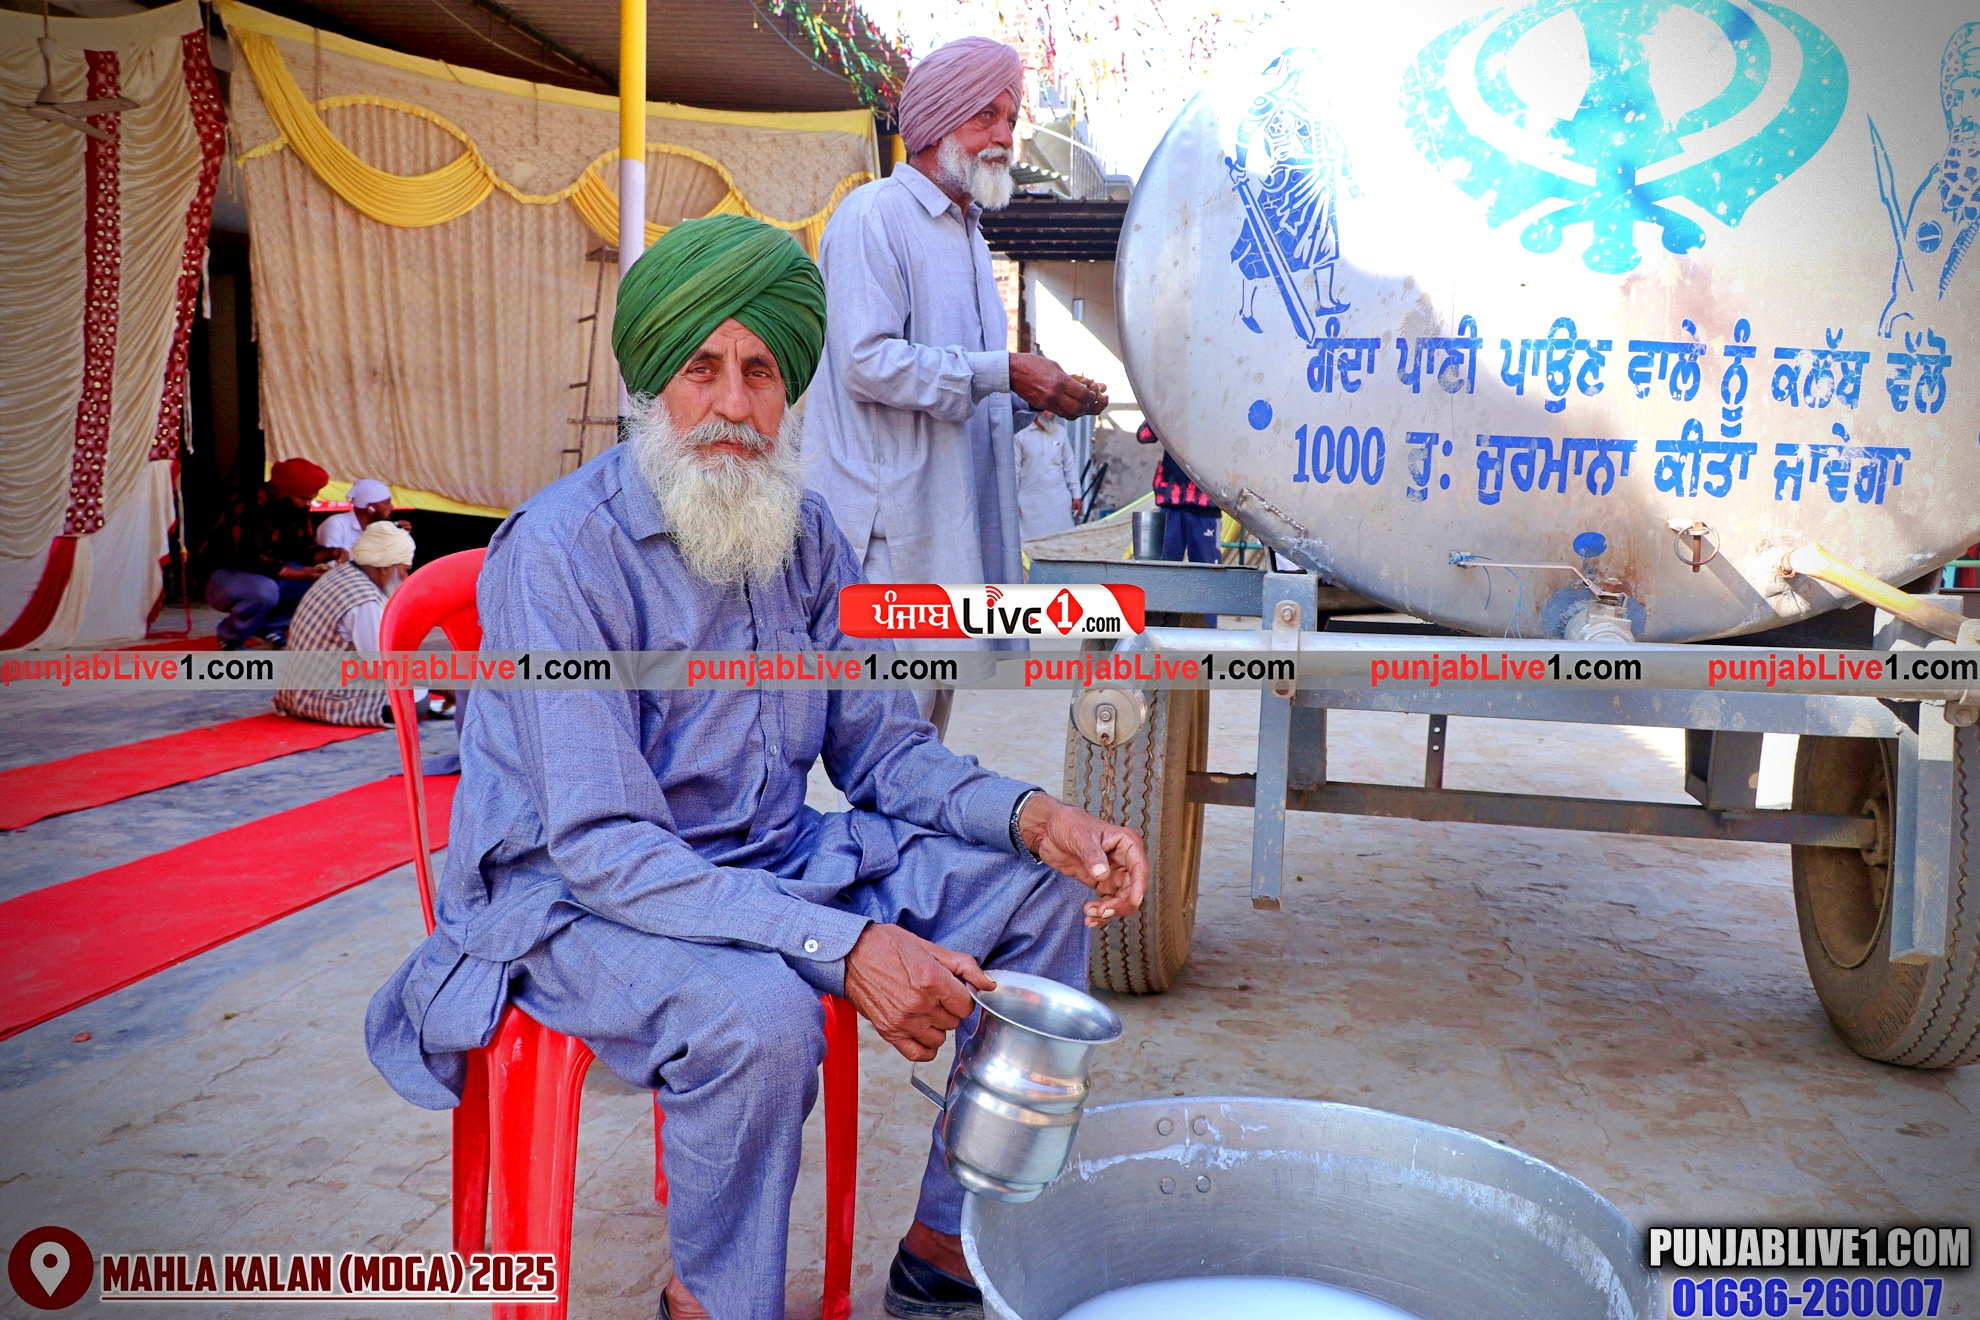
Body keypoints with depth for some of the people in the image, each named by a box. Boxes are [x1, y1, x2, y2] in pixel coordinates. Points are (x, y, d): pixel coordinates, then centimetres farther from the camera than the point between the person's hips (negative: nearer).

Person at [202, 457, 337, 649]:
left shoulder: (297, 508, -3)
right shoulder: (248, 506, -27)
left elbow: (303, 547, 1)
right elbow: (251, 559, -30)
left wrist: (332, 553, -21)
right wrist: (301, 575, -35)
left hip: (269, 573, 8)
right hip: (224, 575, -8)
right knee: (264, 590, -39)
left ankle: (268, 626, 5)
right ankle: (230, 637, -8)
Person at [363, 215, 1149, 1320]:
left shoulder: (806, 534, 0)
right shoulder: (563, 548, -22)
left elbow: (882, 745, 4)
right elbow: (603, 846, -27)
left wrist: (1032, 816, -16)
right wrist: (841, 945, -36)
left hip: (771, 861, 7)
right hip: (577, 893, -7)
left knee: (1043, 894, -1)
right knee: (760, 1015, -37)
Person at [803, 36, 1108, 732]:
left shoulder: (968, 236, 24)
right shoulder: (875, 216, -6)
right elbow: (868, 363, -18)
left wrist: (1038, 396, 10)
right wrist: (1004, 372, -18)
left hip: (952, 525, 9)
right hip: (891, 528, -9)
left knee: (927, 720, 11)